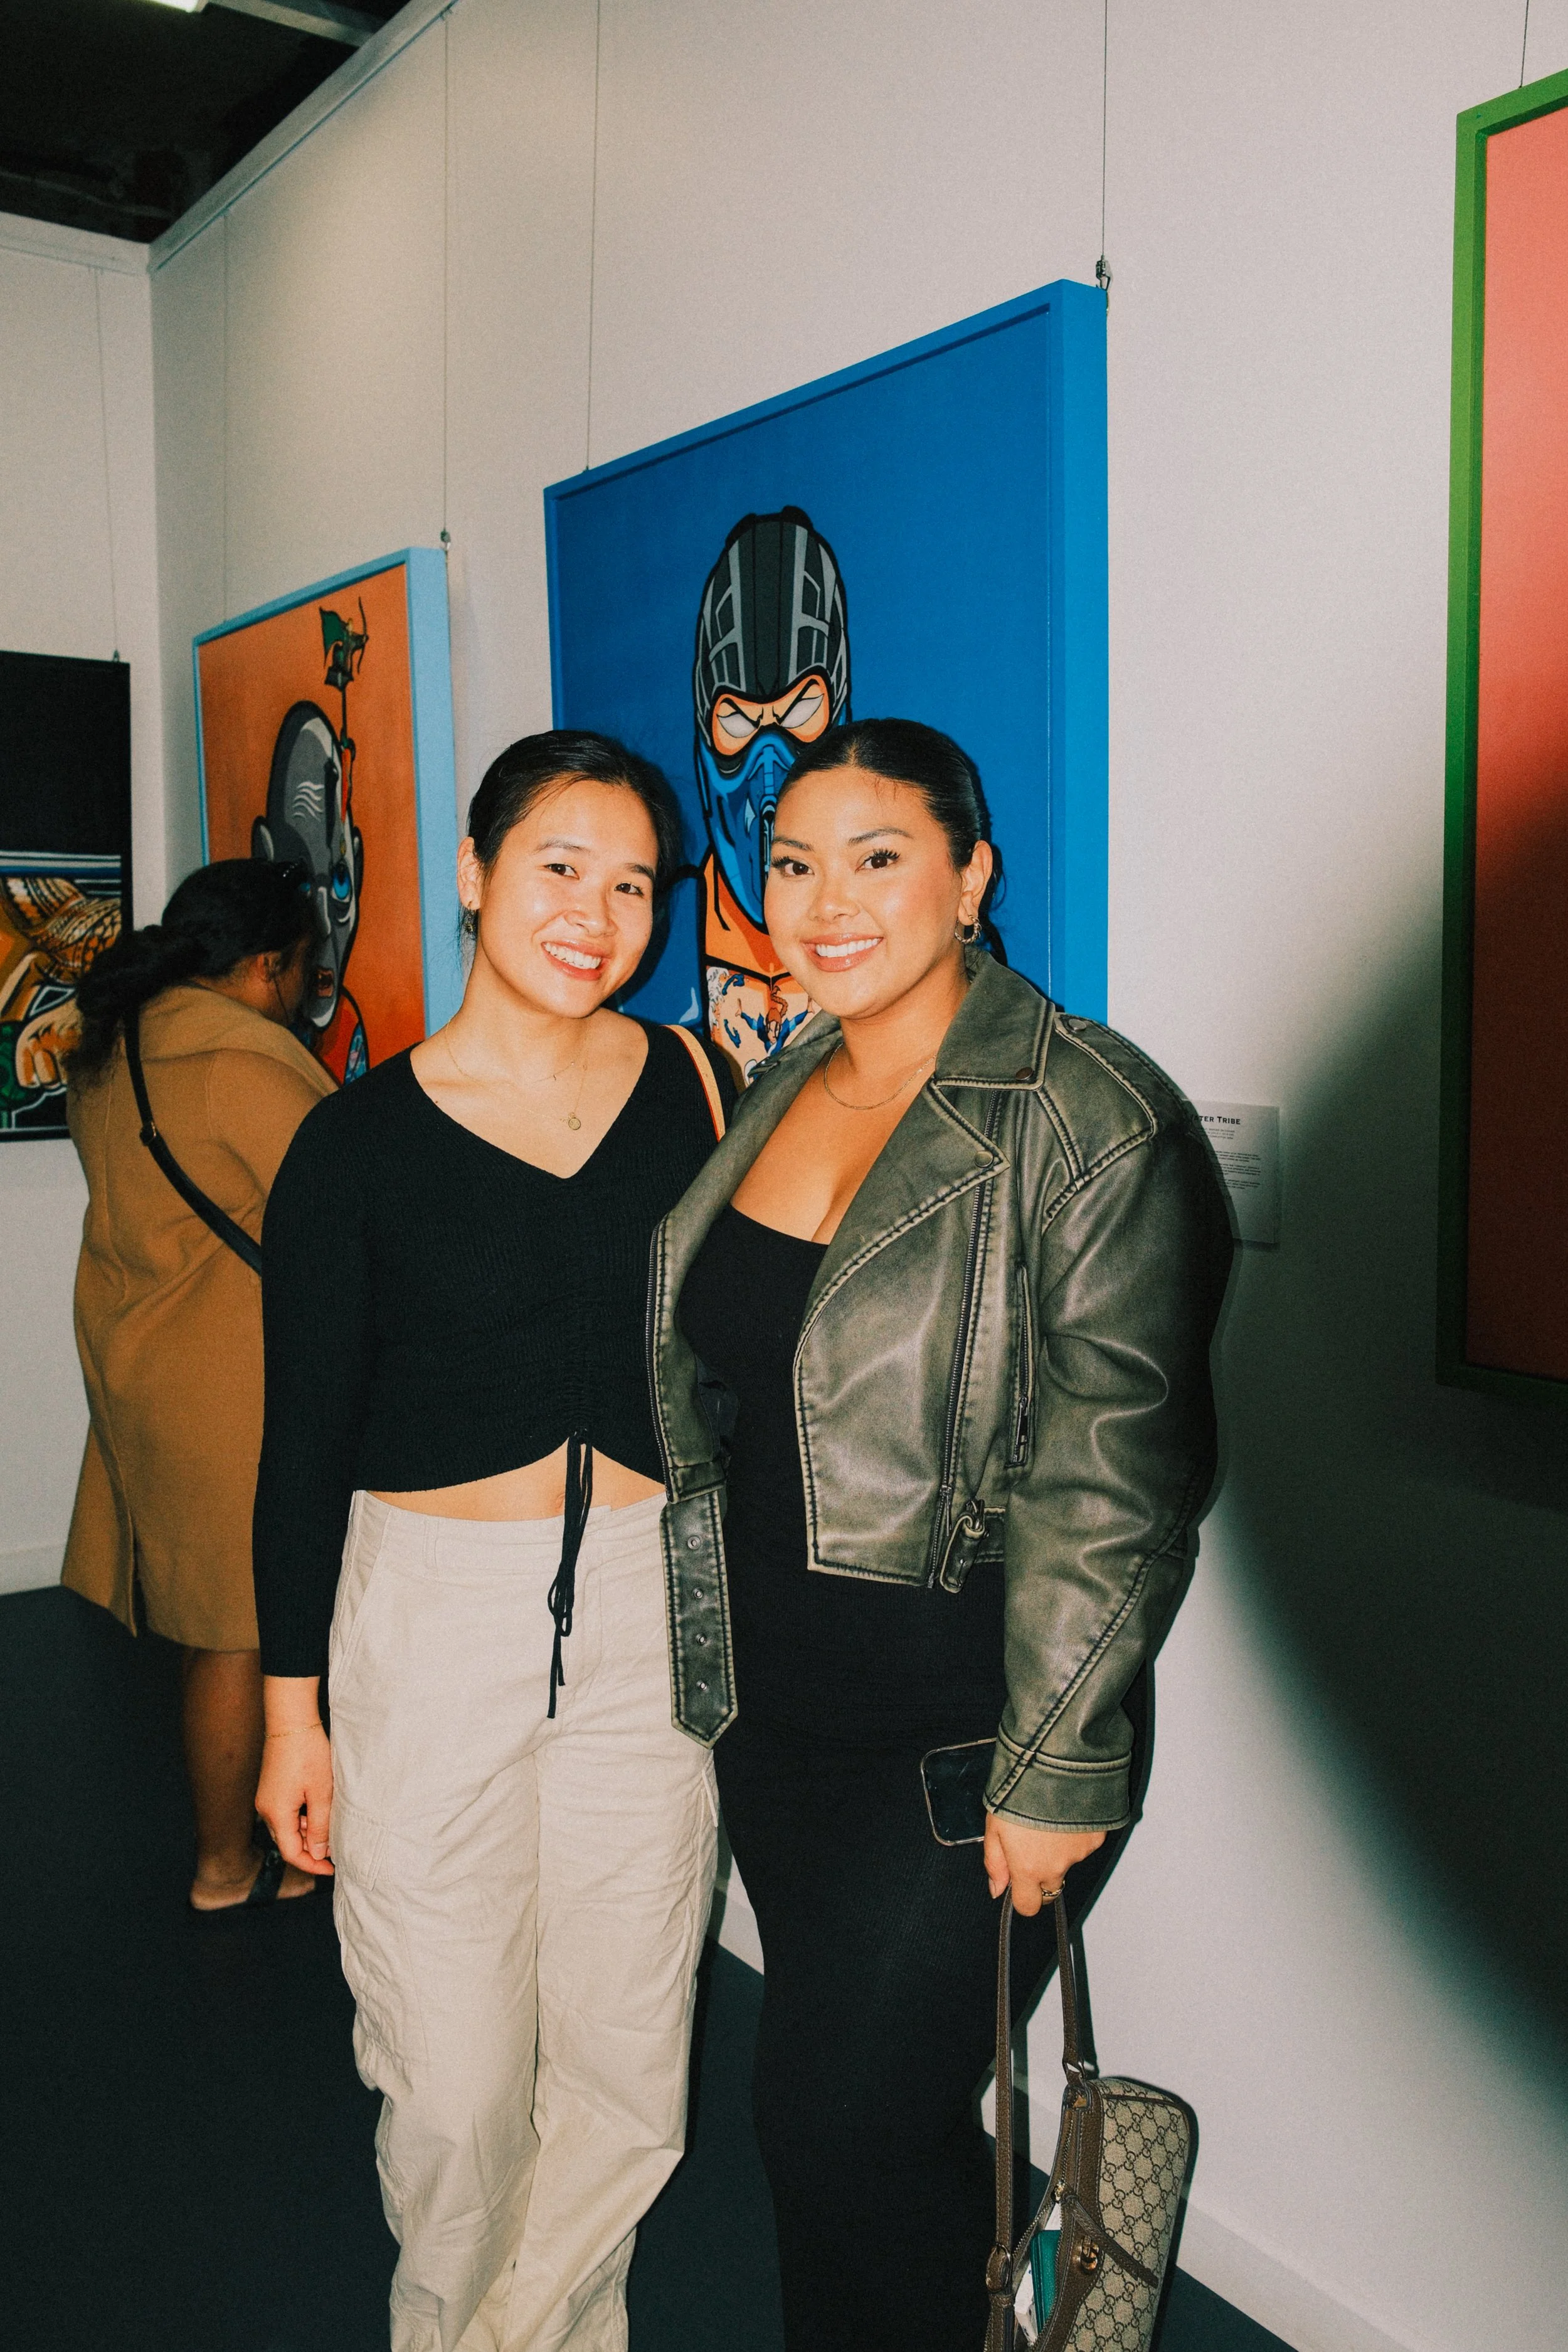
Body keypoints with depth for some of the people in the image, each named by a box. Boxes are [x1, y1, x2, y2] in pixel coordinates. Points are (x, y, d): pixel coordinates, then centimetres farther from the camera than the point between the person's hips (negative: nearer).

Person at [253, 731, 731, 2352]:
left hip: (652, 1610, 2)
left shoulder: (694, 1085, 2)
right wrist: (292, 1710, 2)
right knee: (455, 2084, 7)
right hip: (433, 1619, -2)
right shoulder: (358, 1142, -5)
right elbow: (303, 1445, 0)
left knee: (625, 2069, 12)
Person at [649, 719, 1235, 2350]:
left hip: (963, 1719, -6)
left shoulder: (1085, 1118, -16)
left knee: (840, 2121, 3)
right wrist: (717, 1665, 15)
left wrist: (1055, 1778, -17)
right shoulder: (777, 1096, 6)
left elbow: (1114, 1478, -18)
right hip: (776, 1699, 7)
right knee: (877, 2108, 19)